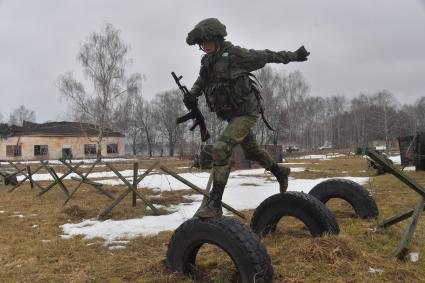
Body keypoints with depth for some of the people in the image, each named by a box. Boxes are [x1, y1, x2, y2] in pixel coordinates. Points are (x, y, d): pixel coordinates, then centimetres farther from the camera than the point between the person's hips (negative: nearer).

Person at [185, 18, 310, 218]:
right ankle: (280, 173, 49)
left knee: (220, 149, -23)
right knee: (252, 151, 23)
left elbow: (266, 56, -6)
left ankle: (215, 204, -20)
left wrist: (293, 56, 5)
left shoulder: (236, 55, -16)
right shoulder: (207, 62, 4)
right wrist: (192, 94, 1)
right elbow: (200, 82, 23)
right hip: (231, 115, 8)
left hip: (246, 113, -8)